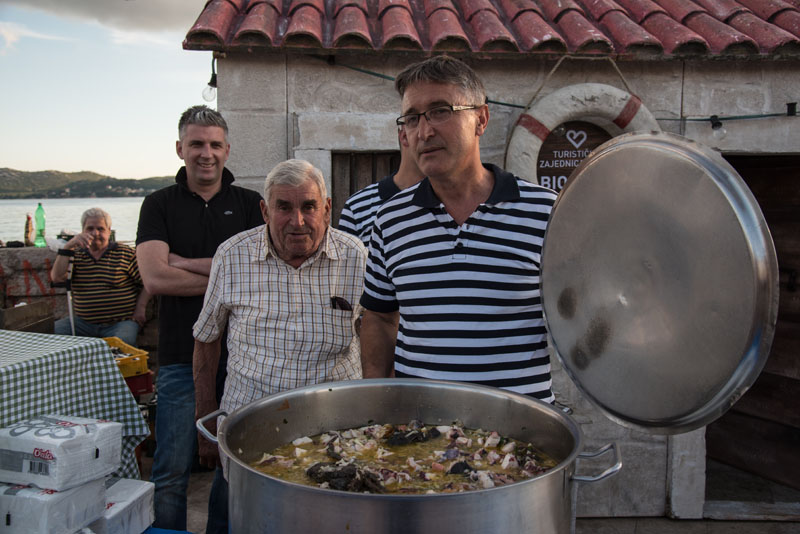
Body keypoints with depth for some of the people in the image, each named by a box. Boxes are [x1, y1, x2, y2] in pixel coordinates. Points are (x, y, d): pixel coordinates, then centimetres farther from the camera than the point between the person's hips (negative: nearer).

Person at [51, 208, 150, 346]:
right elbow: (57, 278, -1)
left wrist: (140, 307, -9)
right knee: (56, 329, -18)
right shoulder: (76, 255, 14)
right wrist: (68, 246, -7)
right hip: (83, 322, 4)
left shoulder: (126, 254, 3)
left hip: (120, 322, -4)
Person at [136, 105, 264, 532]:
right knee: (172, 472, 3)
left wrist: (184, 263, -9)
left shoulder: (250, 204, 7)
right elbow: (154, 278, -9)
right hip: (182, 356, -1)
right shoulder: (159, 204, 5)